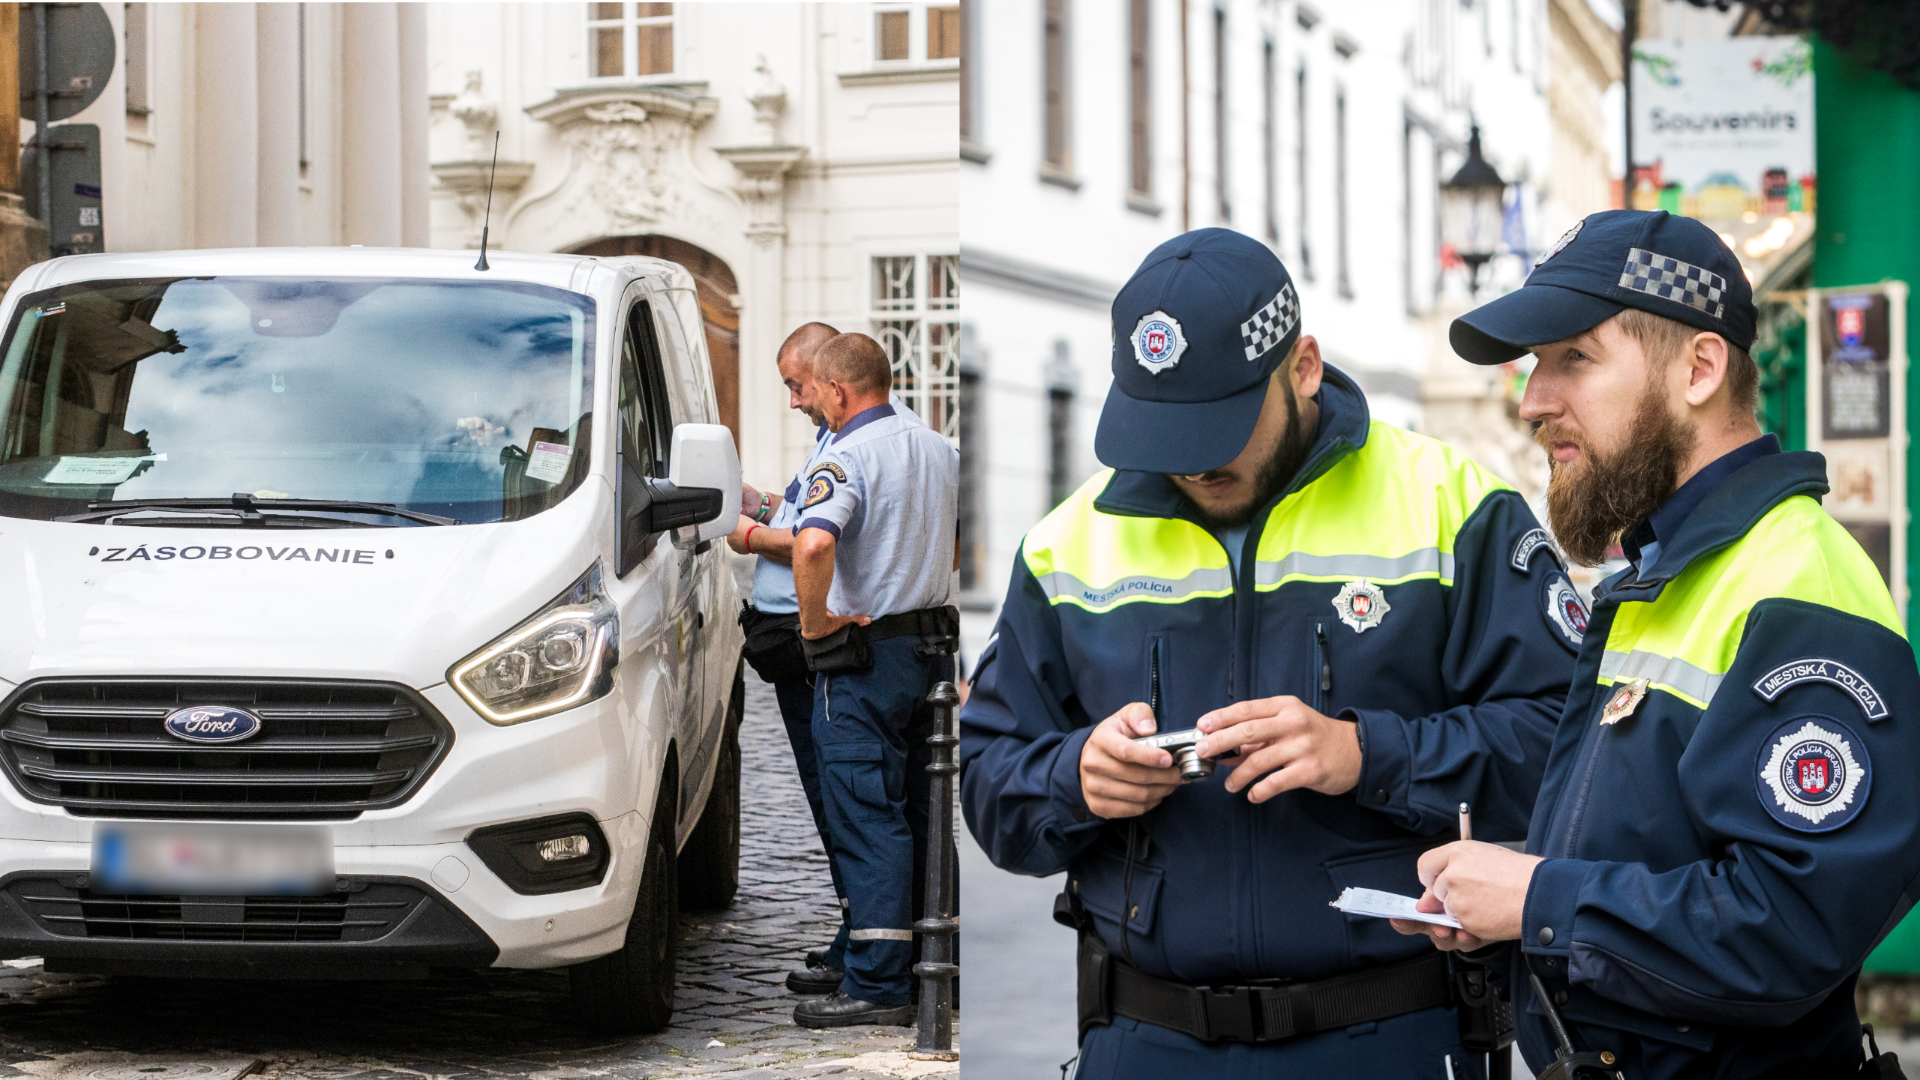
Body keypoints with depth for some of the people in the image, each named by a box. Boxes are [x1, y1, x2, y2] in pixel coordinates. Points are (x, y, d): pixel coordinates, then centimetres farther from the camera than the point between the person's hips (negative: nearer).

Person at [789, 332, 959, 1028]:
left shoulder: (844, 457, -15)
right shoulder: (941, 450, 10)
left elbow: (813, 545, -33)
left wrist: (814, 621, -20)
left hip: (864, 661, -8)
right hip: (935, 646, 8)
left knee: (865, 819, -6)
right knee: (921, 811, 16)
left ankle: (878, 985, -7)